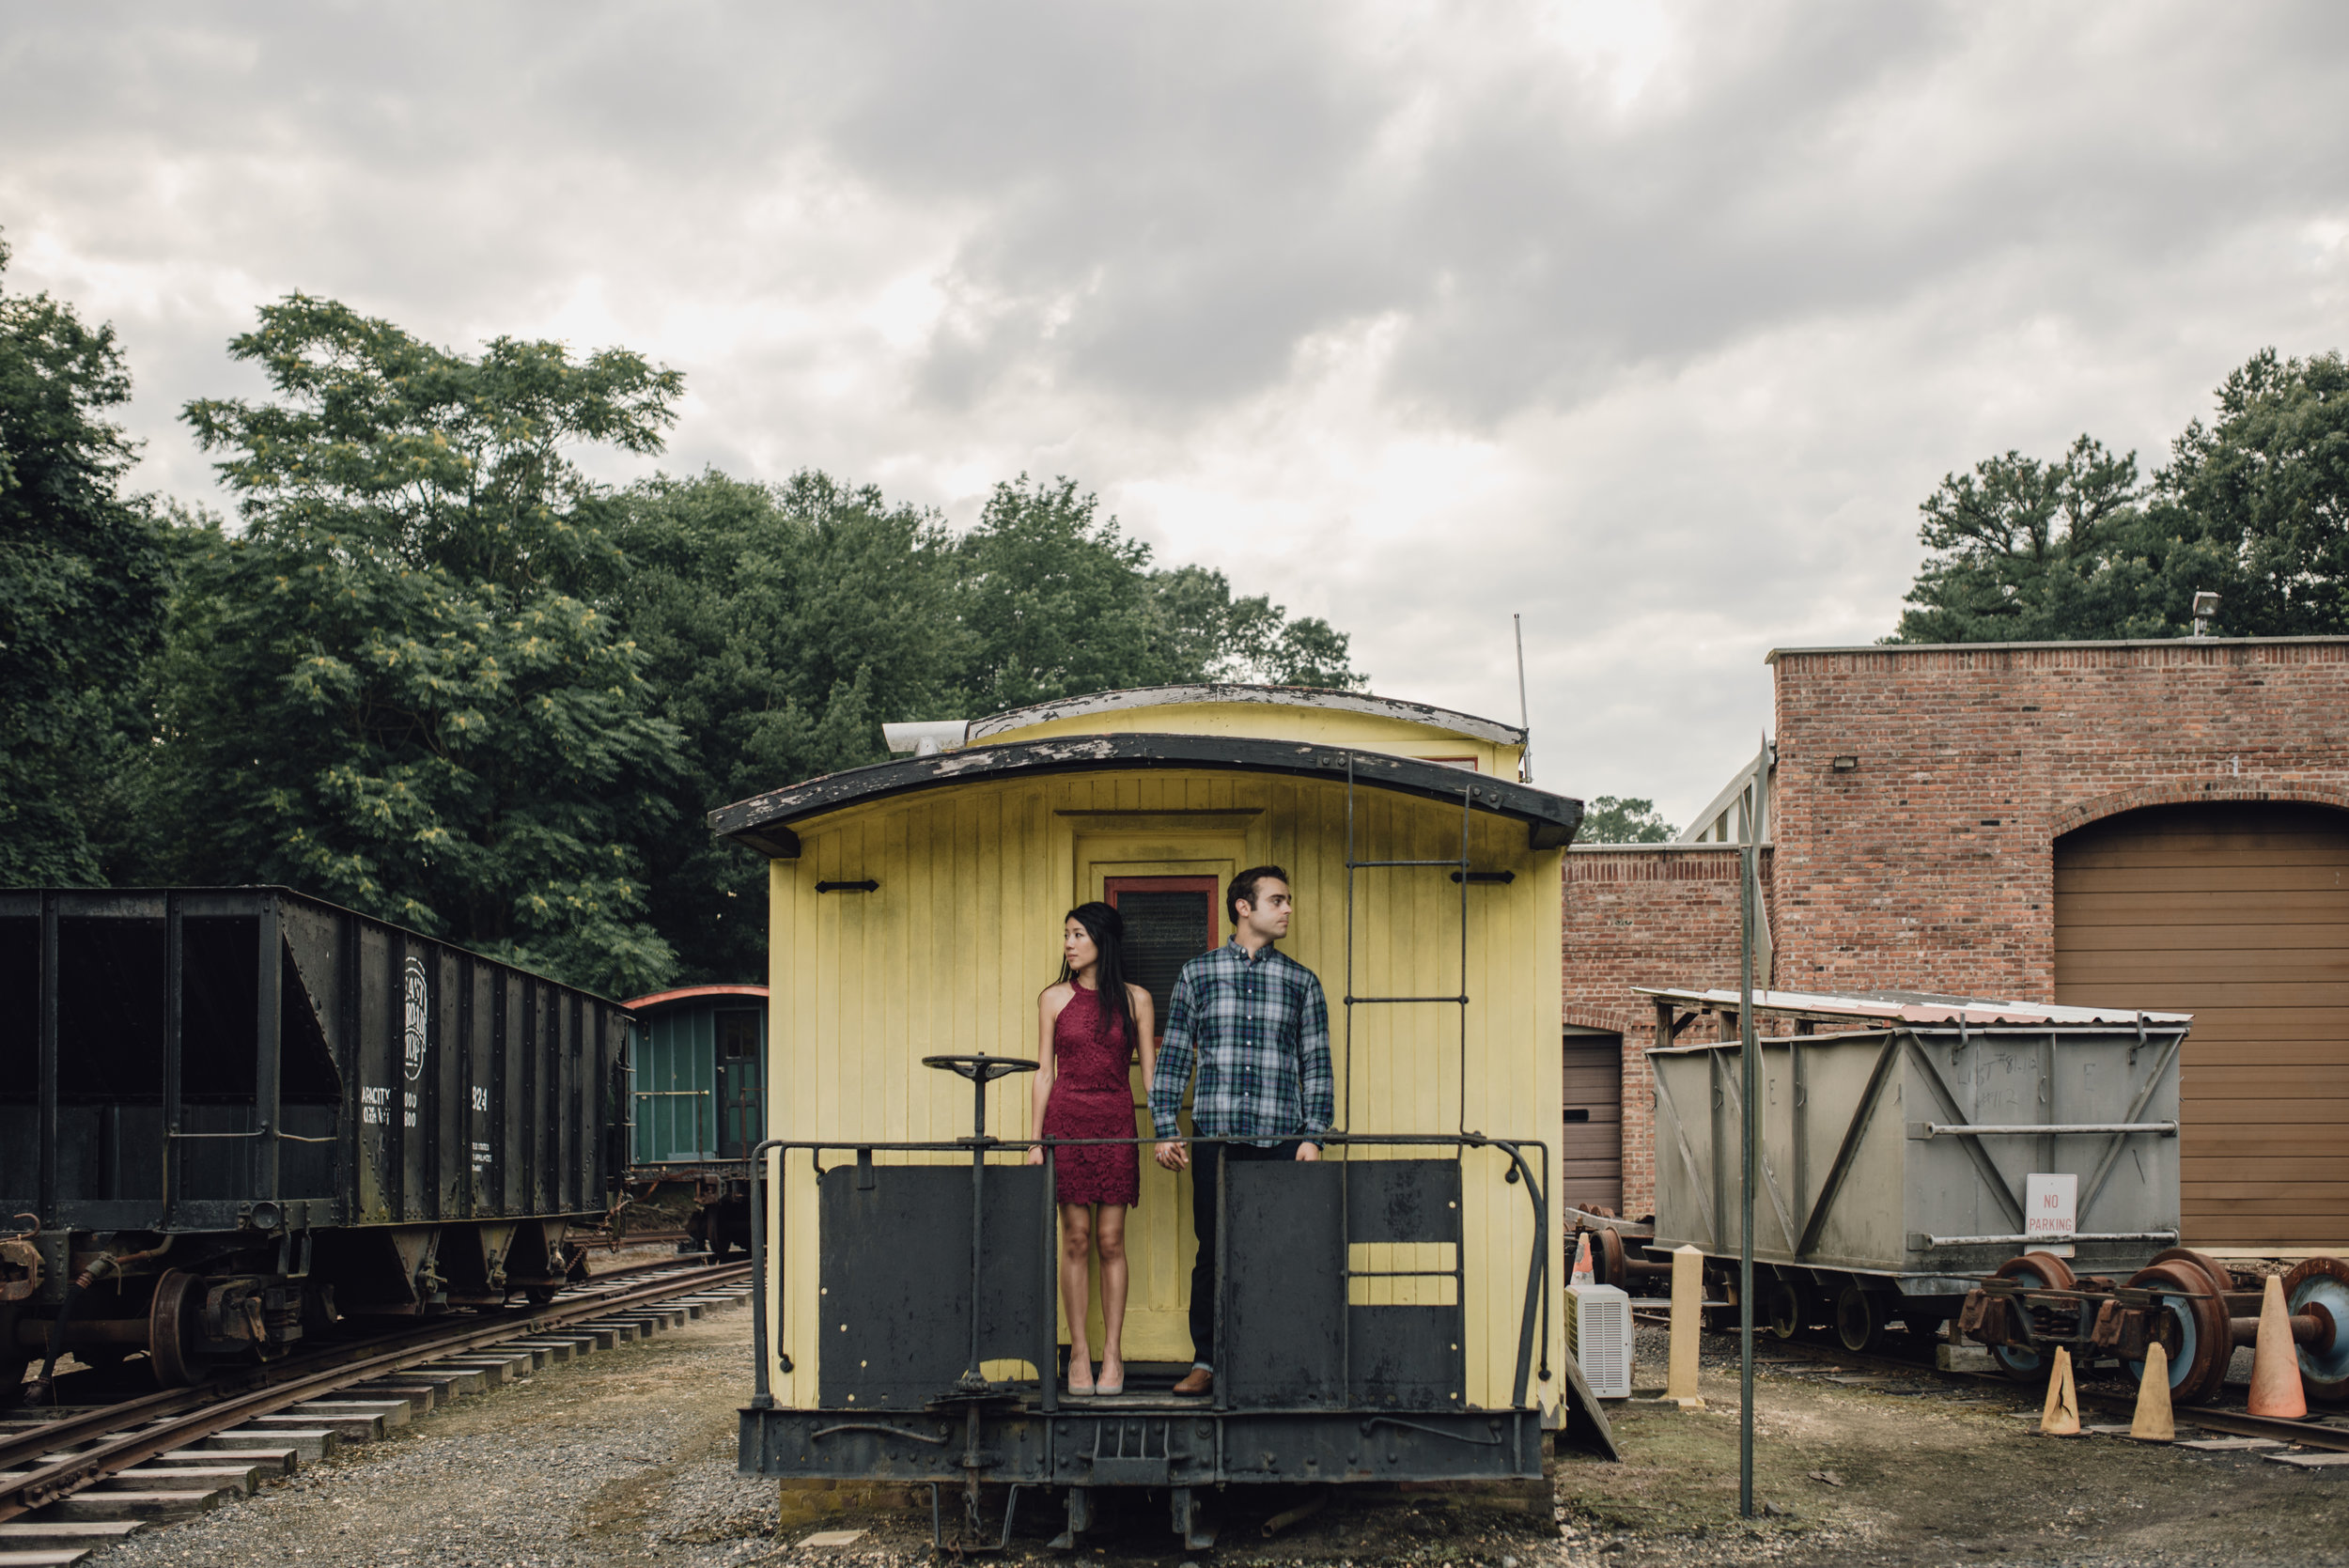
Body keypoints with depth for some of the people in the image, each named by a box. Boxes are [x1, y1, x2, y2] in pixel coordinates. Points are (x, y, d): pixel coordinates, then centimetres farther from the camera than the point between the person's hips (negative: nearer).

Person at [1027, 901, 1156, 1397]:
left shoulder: (1135, 999, 5)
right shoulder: (1054, 998, 6)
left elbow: (1150, 1070, 6)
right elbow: (1045, 1071, 6)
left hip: (1116, 1123, 0)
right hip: (1067, 1119, 0)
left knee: (1111, 1240, -1)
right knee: (1076, 1239, 0)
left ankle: (1112, 1354, 4)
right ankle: (1079, 1352, 5)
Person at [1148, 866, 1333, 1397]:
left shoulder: (1302, 983, 11)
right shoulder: (1198, 974, 9)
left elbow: (1316, 1064, 9)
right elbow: (1173, 1056, 9)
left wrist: (1313, 1135, -1)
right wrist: (1165, 1129, 1)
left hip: (1281, 1141, 1)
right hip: (1216, 1139, 0)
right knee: (1212, 1254, 2)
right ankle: (1205, 1362, 11)